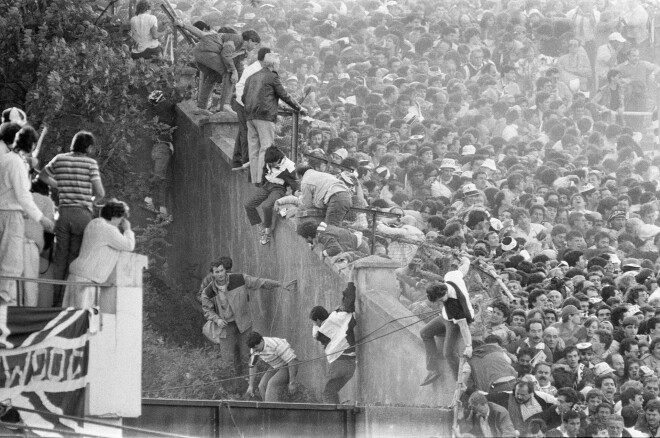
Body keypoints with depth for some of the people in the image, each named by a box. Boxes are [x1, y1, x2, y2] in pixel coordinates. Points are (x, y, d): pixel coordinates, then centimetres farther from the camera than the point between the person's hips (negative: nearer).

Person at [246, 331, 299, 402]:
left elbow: (292, 361, -29)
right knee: (263, 386, -14)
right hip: (275, 367, 7)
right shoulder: (254, 348, -10)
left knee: (273, 385, -28)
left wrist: (292, 383, -27)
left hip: (289, 367, -7)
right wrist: (251, 385, 6)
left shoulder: (276, 345, -34)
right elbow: (252, 366, 6)